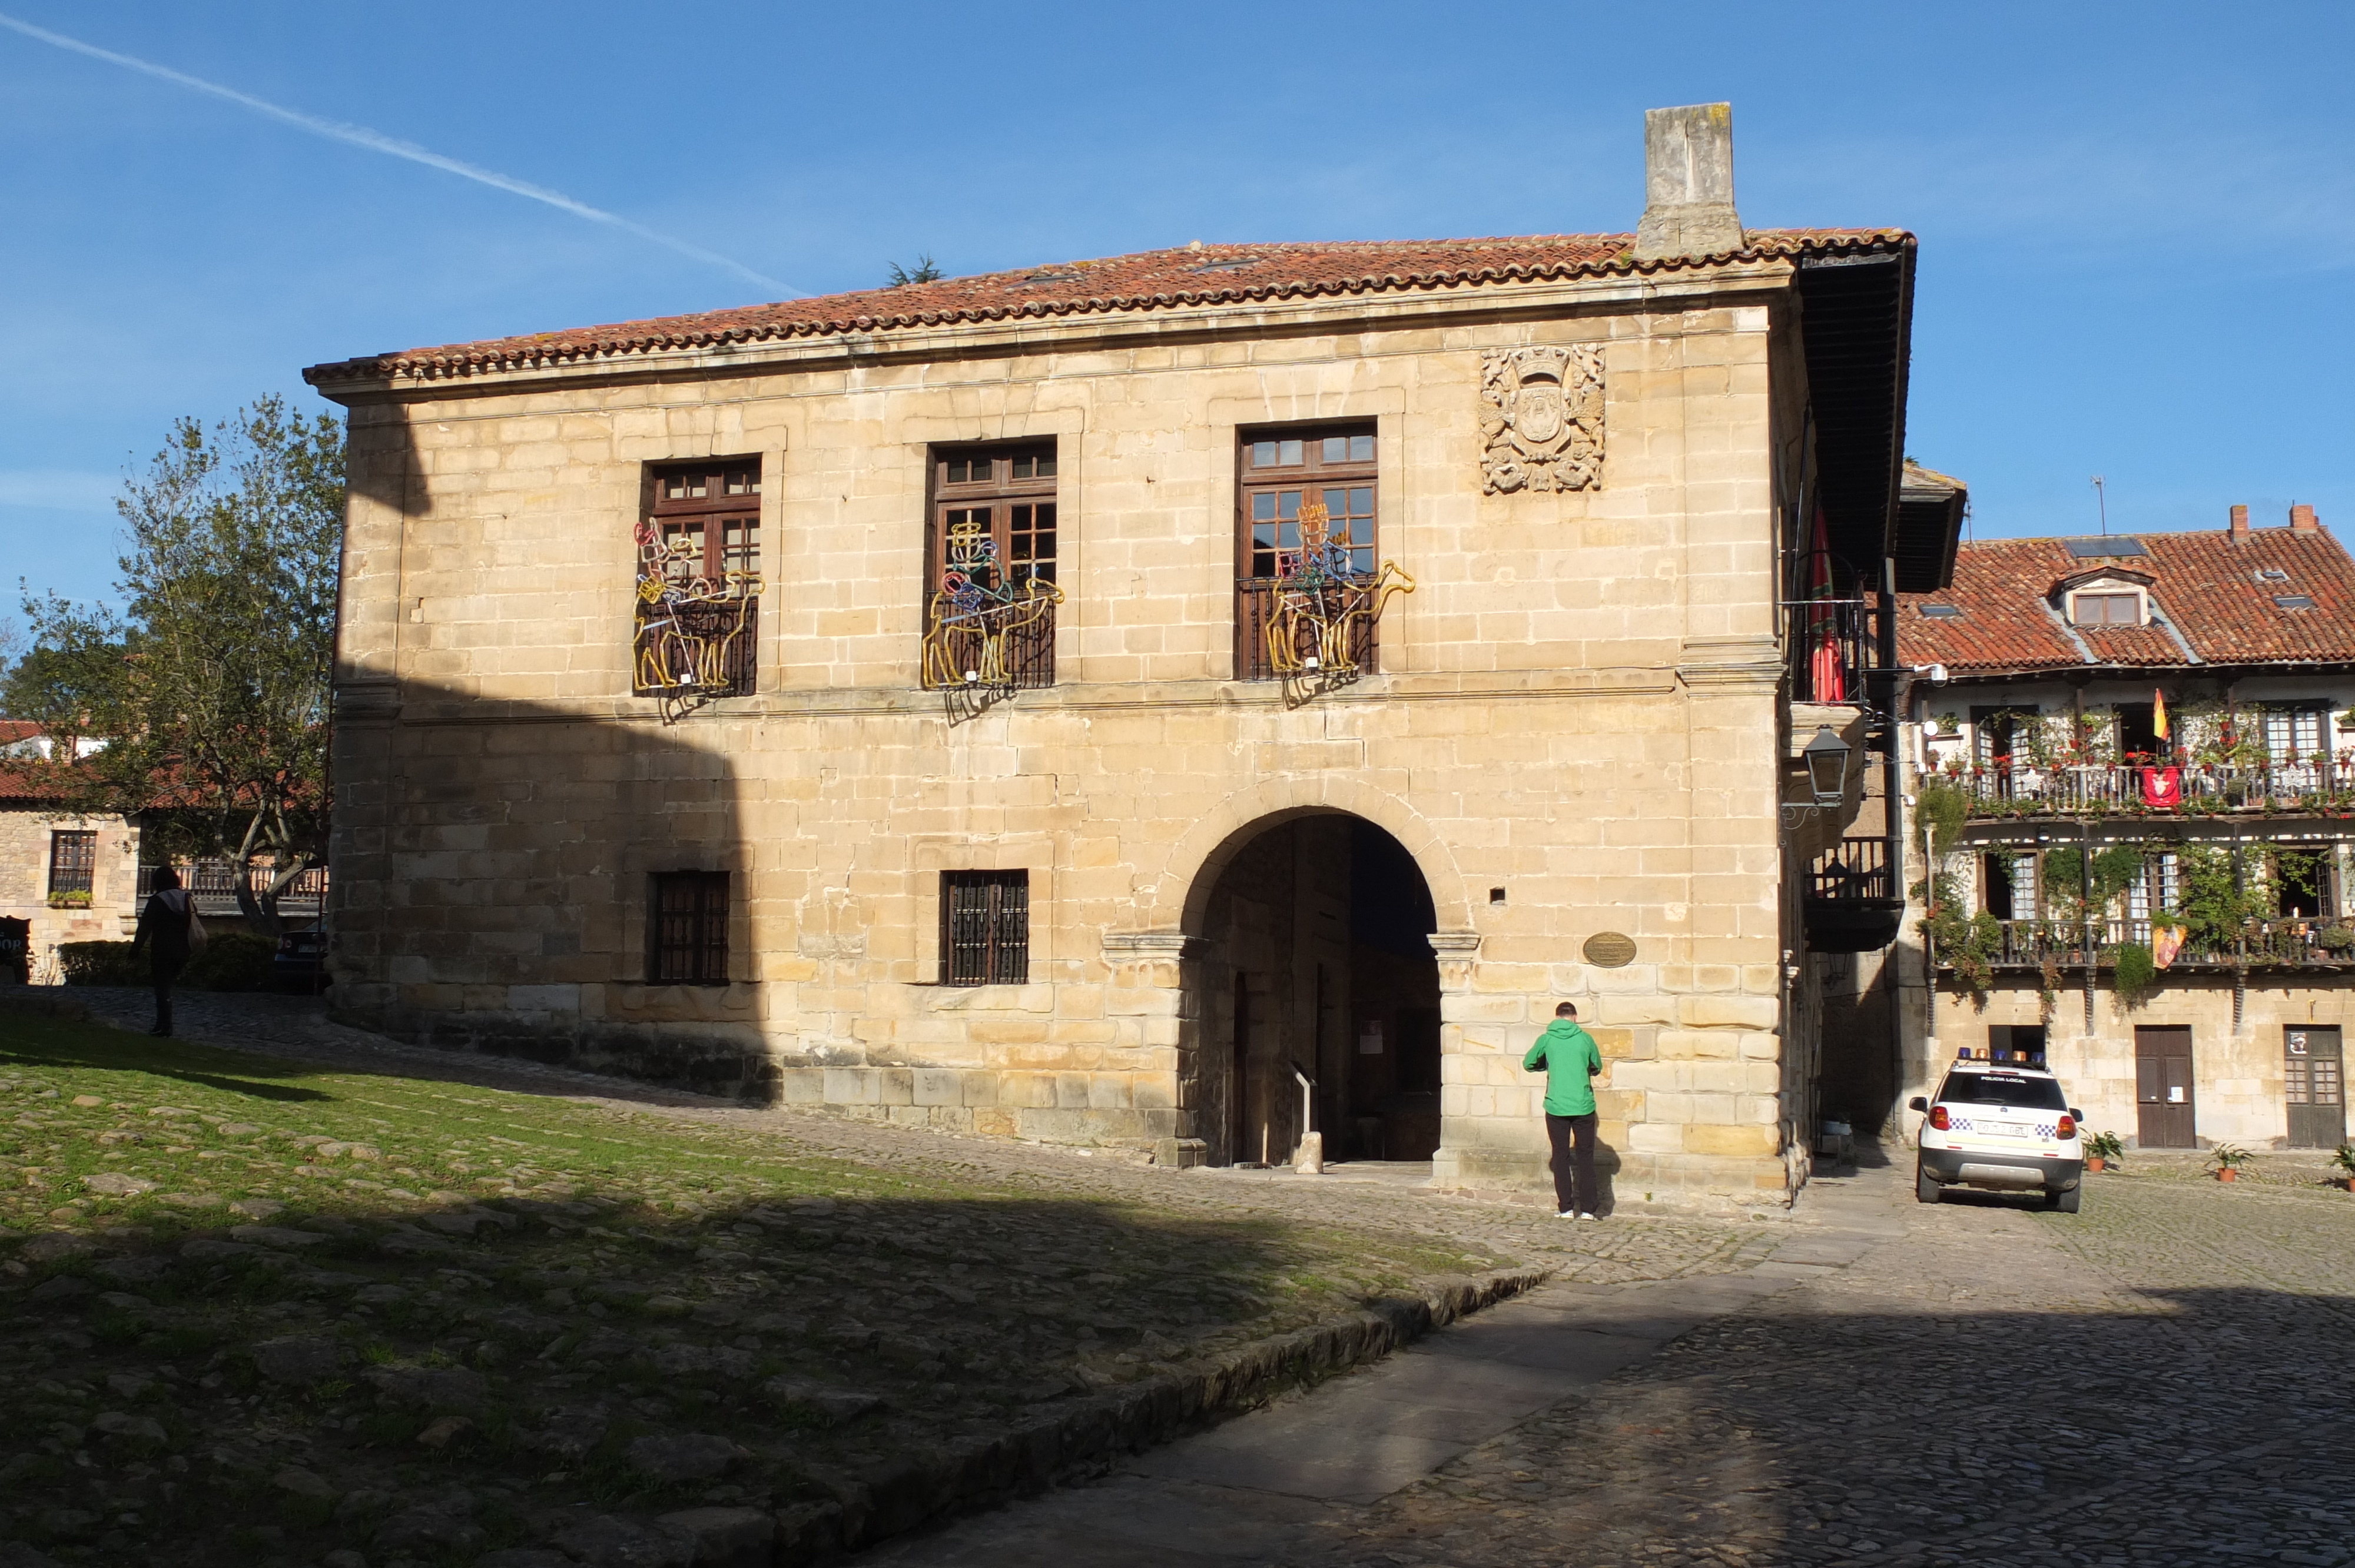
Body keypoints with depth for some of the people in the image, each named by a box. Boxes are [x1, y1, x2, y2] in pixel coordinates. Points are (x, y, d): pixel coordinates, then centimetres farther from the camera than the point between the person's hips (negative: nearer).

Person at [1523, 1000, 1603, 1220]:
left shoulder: (1546, 1039, -1)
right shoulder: (1585, 1039, -1)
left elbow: (1528, 1064, 11)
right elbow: (1597, 1068, 13)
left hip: (1556, 1107, 0)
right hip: (1583, 1106, 0)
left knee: (1561, 1157, 8)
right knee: (1586, 1156, 8)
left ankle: (1566, 1208, 6)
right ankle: (1587, 1209, 5)